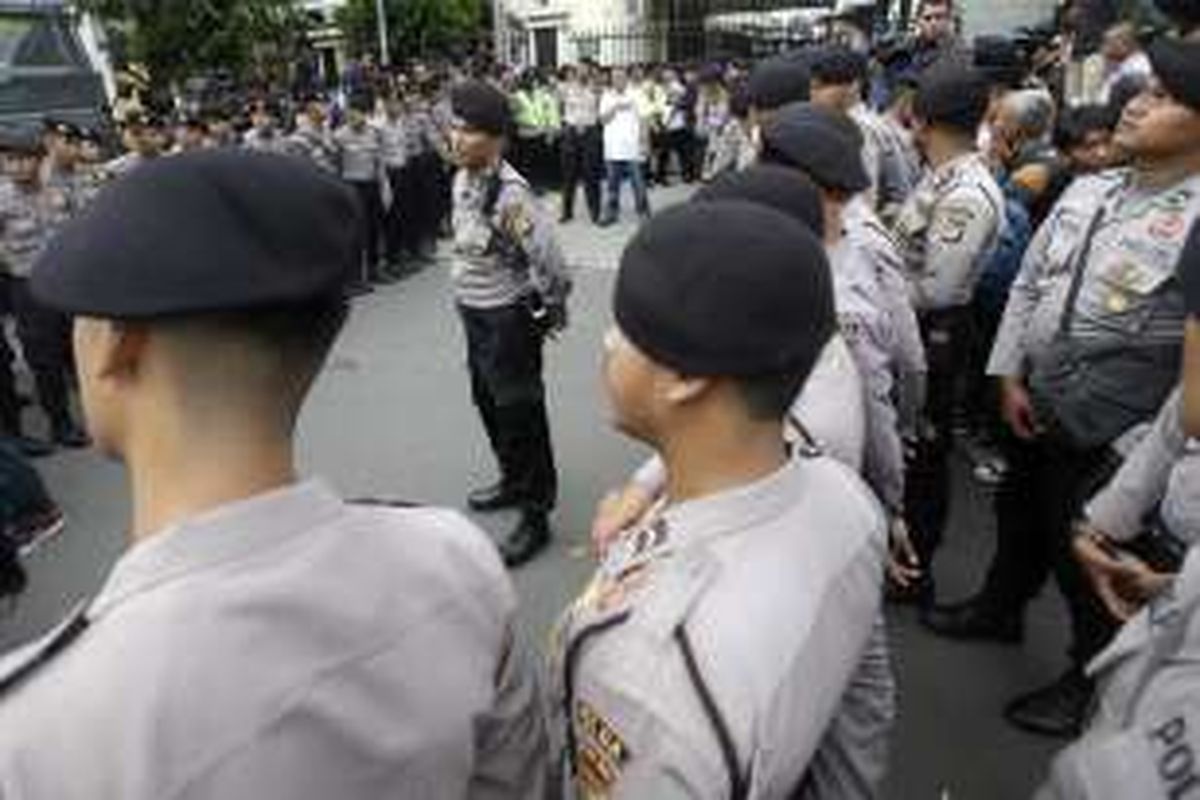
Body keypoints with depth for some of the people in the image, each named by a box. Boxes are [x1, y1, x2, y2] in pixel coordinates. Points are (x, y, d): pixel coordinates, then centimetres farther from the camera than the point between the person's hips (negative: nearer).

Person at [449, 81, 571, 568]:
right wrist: (467, 294, 18)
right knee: (487, 402, 23)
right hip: (473, 311, 9)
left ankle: (536, 516, 16)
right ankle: (513, 482, 44)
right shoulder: (462, 180, 2)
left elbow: (548, 257, -25)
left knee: (520, 413, 1)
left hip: (508, 317, -9)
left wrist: (553, 311, -12)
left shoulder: (510, 193, -25)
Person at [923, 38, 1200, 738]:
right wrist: (1011, 376, 3)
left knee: (1086, 558, 11)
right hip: (1036, 405, 6)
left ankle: (1091, 682, 37)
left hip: (1110, 439, -6)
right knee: (1019, 515, 25)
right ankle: (1000, 609, 53)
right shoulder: (1088, 191, 2)